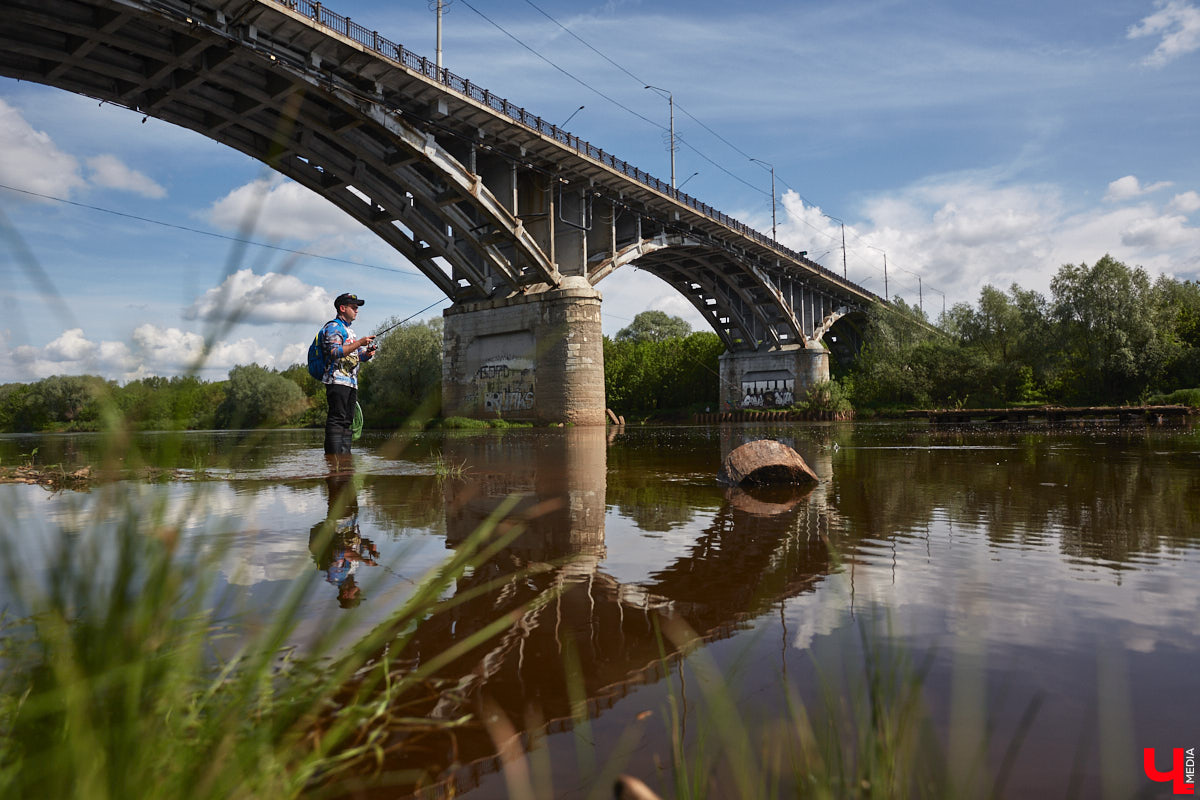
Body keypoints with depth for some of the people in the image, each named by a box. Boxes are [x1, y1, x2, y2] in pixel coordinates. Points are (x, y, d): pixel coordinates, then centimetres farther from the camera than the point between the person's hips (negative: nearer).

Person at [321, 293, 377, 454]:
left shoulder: (350, 330, 26)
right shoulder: (333, 327, -3)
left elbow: (357, 356, 26)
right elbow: (334, 352, -17)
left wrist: (367, 353, 3)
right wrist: (359, 343, -17)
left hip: (351, 383, 10)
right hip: (337, 381, -10)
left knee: (347, 421, 7)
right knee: (336, 418, -13)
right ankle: (333, 458, -16)